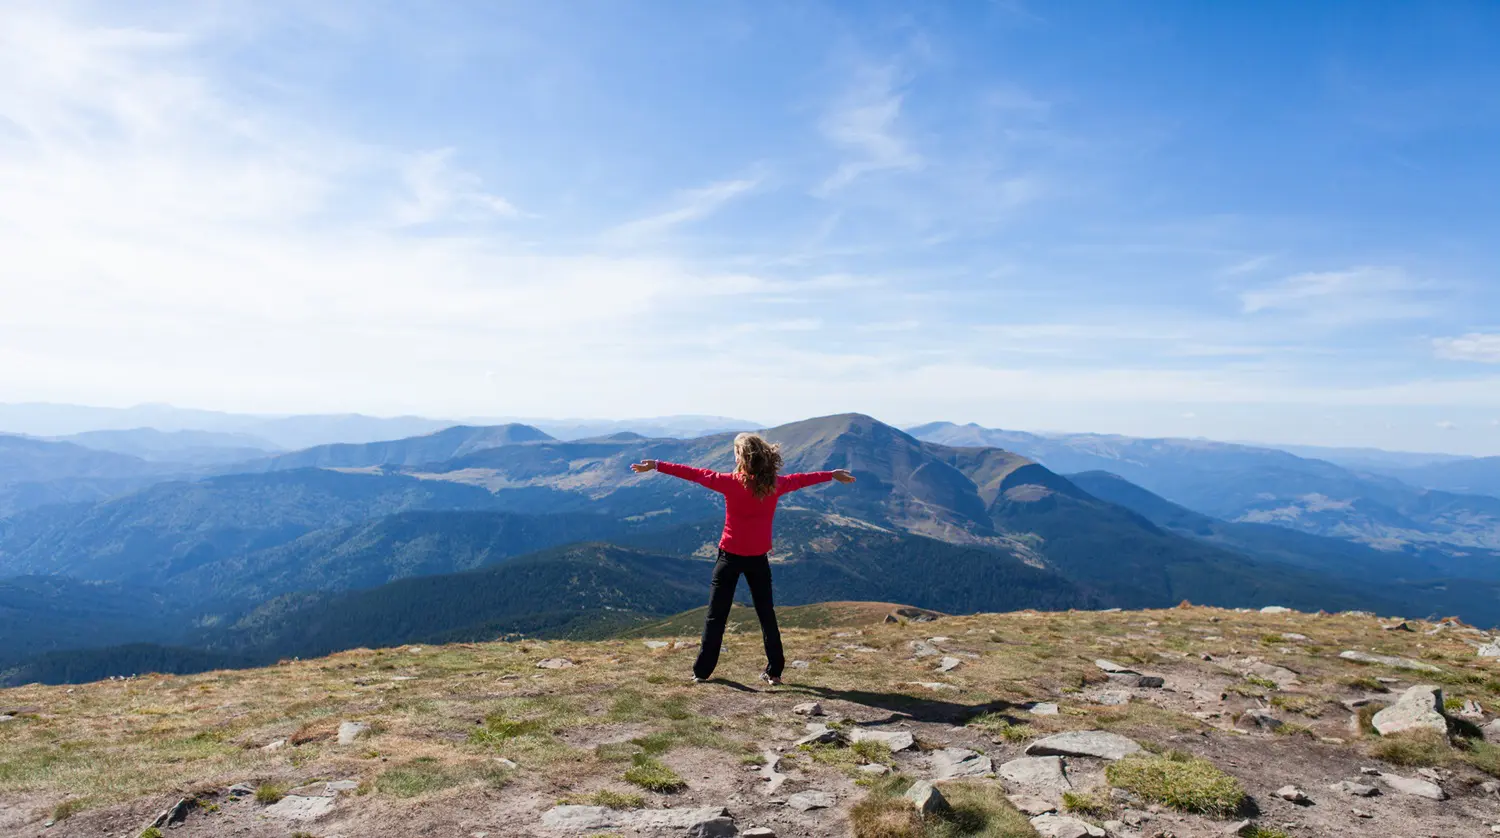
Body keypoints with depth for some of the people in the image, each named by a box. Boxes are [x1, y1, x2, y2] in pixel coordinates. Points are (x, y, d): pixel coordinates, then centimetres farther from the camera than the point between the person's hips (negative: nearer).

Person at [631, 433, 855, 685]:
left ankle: (702, 671, 12)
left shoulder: (731, 482, -14)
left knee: (716, 615, 8)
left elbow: (695, 474, -8)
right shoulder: (776, 484, -5)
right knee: (766, 614, 14)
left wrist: (656, 465, 0)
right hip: (759, 558, 3)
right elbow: (801, 479, 12)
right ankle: (774, 672, 15)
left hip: (731, 556, -2)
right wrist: (832, 475, 31)